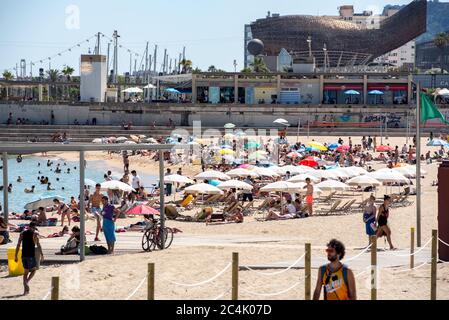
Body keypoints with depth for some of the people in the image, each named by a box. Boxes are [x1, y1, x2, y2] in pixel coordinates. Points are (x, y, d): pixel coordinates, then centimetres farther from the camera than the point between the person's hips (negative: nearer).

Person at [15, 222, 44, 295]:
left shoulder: (22, 233, 10)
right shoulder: (35, 233, -2)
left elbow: (18, 245, 6)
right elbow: (38, 245, -10)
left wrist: (16, 255, 8)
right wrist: (42, 255, -8)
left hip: (24, 255, 4)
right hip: (31, 255, -4)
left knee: (26, 271, 13)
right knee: (34, 269, 15)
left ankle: (25, 289, 8)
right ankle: (27, 282, -11)